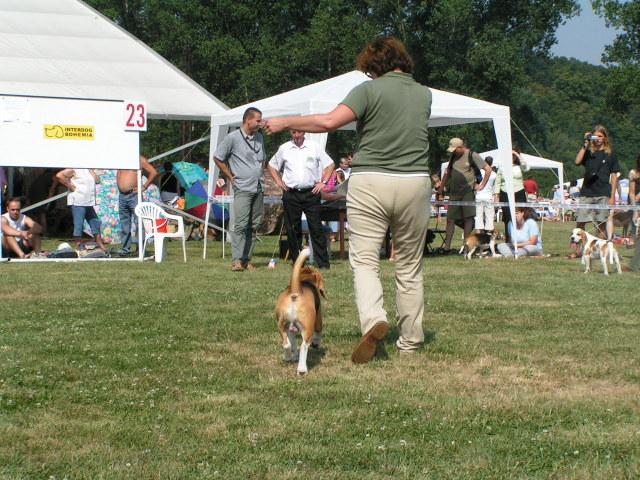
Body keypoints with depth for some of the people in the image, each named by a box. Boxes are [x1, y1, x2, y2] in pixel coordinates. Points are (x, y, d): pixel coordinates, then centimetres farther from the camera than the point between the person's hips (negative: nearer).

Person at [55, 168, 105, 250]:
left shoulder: (89, 170, 17)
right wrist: (70, 186, -17)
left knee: (95, 224, 11)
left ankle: (100, 246, 18)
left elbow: (97, 180, 8)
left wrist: (91, 170, 3)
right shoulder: (74, 170, -8)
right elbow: (59, 175, -19)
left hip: (89, 203, 8)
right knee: (79, 225, -6)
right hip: (77, 203, -8)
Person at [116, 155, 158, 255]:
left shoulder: (139, 159, -4)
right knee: (124, 223, 9)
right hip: (122, 195, 6)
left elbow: (153, 172, -8)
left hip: (133, 195, -6)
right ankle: (125, 248, 14)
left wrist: (144, 186, -8)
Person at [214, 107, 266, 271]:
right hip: (243, 188, -7)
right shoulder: (233, 138, -6)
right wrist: (231, 177, 0)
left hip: (259, 188, 7)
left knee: (254, 226, 5)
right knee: (241, 224, -14)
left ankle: (247, 259, 9)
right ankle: (236, 261, -16)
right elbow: (217, 158, 0)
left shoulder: (259, 138, 14)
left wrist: (261, 176, 15)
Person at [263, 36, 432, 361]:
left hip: (370, 182, -4)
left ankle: (373, 319, -27)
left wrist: (285, 122, -6)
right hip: (414, 184, 4)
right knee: (409, 266, 12)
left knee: (365, 260, -3)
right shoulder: (424, 94, 10)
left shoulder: (370, 90, -5)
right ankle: (410, 340, 16)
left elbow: (329, 121, -16)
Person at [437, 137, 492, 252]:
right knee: (450, 219, 2)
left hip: (468, 192, -6)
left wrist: (482, 185, -7)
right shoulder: (453, 157, 14)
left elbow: (488, 169, -5)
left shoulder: (472, 156, -4)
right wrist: (441, 192, 16)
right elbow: (447, 174, 20)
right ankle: (447, 246, 4)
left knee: (468, 218, -6)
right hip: (454, 193, 6)